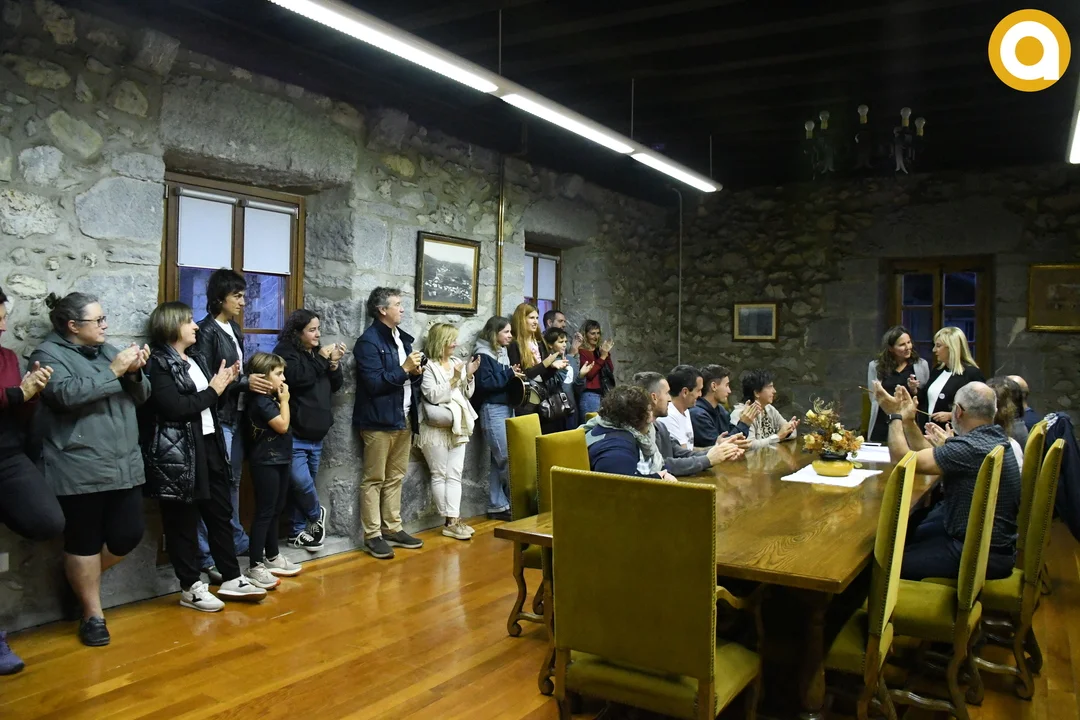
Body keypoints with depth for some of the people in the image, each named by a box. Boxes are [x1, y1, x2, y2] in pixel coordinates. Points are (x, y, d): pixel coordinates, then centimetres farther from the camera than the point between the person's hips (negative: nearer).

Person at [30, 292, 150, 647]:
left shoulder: (106, 350, 15)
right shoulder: (49, 353, -3)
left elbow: (140, 396, 13)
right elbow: (67, 394, -21)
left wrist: (134, 372, -6)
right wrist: (114, 371, -17)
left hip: (124, 465, 6)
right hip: (80, 470, -6)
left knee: (128, 536, 8)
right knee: (84, 541, 5)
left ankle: (82, 580, 34)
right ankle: (92, 613, 20)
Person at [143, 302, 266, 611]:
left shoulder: (195, 359, 15)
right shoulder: (158, 363, -10)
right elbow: (174, 407, -21)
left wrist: (223, 384, 4)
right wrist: (213, 390, -12)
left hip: (209, 446, 9)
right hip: (179, 453, -8)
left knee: (221, 515, 13)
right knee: (183, 523, 4)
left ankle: (231, 579, 23)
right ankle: (191, 588, 15)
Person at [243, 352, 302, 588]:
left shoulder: (271, 399, 13)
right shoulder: (260, 401, -17)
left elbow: (283, 425, 13)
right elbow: (282, 425, -18)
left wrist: (281, 400, 7)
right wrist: (285, 401, -10)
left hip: (279, 460, 10)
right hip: (265, 462, -10)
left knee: (276, 511, 16)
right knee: (264, 512, -8)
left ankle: (272, 557, 27)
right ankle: (255, 566, -4)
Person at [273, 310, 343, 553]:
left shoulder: (318, 352, 12)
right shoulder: (285, 352, -7)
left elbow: (335, 386, 12)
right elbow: (298, 378, -23)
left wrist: (334, 365, -5)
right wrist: (322, 360, -16)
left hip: (316, 434, 6)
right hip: (294, 434, -6)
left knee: (305, 484, 11)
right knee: (300, 482, -13)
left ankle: (298, 531, 21)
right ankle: (316, 515, 13)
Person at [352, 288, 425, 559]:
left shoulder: (402, 338, 14)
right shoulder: (369, 341, -12)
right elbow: (374, 384, -20)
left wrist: (416, 371, 1)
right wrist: (404, 369, -18)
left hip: (403, 419, 8)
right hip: (379, 421, -8)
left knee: (395, 477, 14)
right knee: (374, 479, -1)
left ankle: (392, 529, 23)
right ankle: (372, 536, 6)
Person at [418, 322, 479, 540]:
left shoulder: (457, 362, 10)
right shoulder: (428, 366, -8)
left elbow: (467, 394, 13)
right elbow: (433, 395, -16)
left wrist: (469, 376, -2)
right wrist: (454, 379, -16)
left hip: (458, 427, 6)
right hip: (437, 428, -6)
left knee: (455, 475, 3)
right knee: (440, 475, 0)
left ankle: (453, 520, 4)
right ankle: (450, 521, 5)